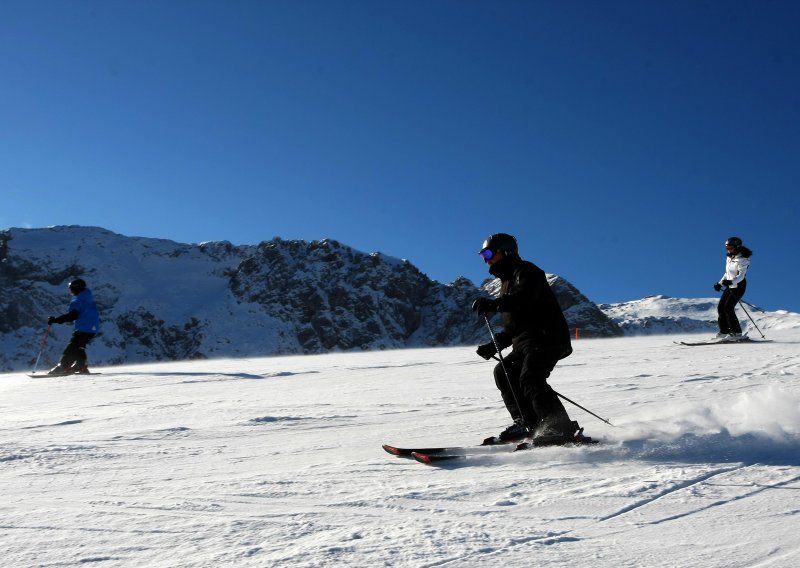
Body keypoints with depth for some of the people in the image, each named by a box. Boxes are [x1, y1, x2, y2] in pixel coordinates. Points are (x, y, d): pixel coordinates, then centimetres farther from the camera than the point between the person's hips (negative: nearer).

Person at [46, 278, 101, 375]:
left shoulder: (78, 300, -12)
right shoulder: (89, 299, 16)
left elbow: (72, 315, -23)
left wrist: (55, 319, -22)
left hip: (83, 329, -9)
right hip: (93, 328, 9)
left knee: (71, 347, -7)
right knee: (78, 347, 18)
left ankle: (63, 366, -12)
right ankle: (81, 366, 12)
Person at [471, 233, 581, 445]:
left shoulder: (526, 271, -2)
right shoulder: (507, 282, 28)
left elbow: (524, 298, -26)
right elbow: (513, 326, 30)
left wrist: (494, 304, -39)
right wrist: (494, 346, 18)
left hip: (547, 338, -10)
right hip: (525, 343, 10)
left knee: (530, 378, -23)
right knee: (503, 372, 8)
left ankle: (561, 429, -28)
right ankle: (528, 423, 4)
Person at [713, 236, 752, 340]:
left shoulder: (742, 259, -14)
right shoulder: (729, 258, 12)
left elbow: (741, 275, -23)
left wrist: (731, 281, -39)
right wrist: (720, 284, 12)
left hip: (739, 286, -8)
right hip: (730, 286, 9)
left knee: (728, 308, -16)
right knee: (720, 307, 2)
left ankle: (736, 332, -10)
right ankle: (724, 331, 10)